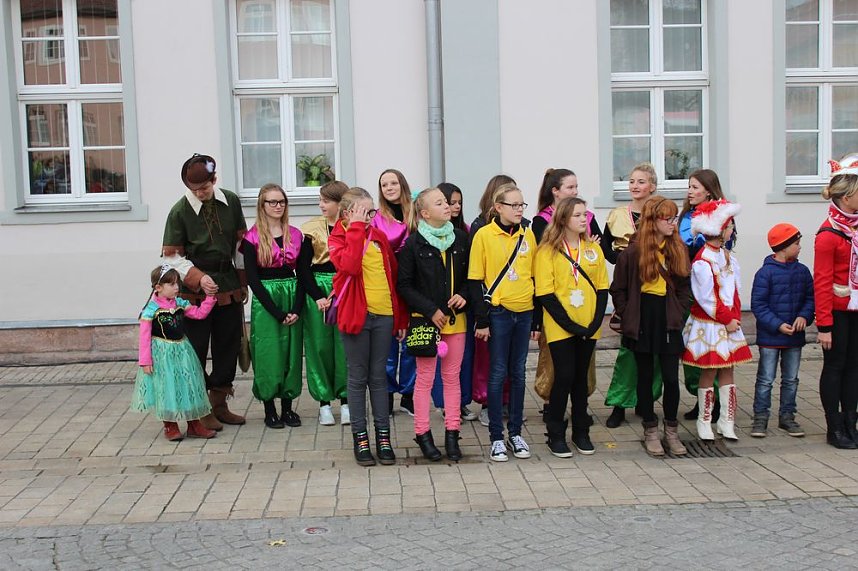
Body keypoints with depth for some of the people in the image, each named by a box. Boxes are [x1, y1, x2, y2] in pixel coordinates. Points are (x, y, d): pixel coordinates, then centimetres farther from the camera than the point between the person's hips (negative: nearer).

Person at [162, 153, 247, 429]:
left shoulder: (231, 202, 2)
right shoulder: (180, 211, -8)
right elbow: (172, 256, -5)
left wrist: (243, 280, 9)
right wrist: (199, 277, -17)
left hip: (229, 284, 4)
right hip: (194, 289, -4)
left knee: (229, 344, 9)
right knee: (196, 349, -1)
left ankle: (219, 404, 23)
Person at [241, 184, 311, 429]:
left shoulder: (296, 236, 7)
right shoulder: (253, 237, -3)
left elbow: (302, 274, 6)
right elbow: (252, 279, -8)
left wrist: (297, 309, -7)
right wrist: (277, 312, -13)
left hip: (292, 297, 3)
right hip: (265, 301, -3)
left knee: (291, 352, 5)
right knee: (268, 354, -2)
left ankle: (287, 407, 15)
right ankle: (269, 410, 9)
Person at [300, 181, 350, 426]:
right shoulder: (311, 228, 3)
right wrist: (318, 296, -8)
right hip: (317, 288, 0)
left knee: (345, 345, 0)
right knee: (320, 345, 2)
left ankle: (345, 400, 11)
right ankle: (324, 402, 11)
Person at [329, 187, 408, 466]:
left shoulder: (379, 237, 10)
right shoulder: (337, 238, -1)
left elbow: (394, 276, 13)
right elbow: (350, 265, -23)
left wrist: (401, 317, 11)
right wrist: (356, 228, -18)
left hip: (384, 315, 3)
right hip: (356, 315, -3)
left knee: (379, 377, 10)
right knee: (358, 378, 5)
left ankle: (383, 436, 16)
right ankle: (360, 438, 13)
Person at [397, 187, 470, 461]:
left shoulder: (461, 238, 5)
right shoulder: (413, 244, -6)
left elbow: (470, 275, 14)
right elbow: (404, 285, -5)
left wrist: (463, 295, -5)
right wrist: (430, 310, -11)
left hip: (456, 318, 4)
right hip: (426, 319, -3)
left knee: (452, 376, 9)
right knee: (425, 378, 3)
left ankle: (452, 433, 17)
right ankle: (422, 433, 14)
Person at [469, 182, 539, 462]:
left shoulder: (528, 235, 8)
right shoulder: (484, 235, -5)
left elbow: (534, 277, 11)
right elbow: (476, 281, -5)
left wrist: (537, 320, 10)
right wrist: (482, 320, -9)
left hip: (524, 312, 4)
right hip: (498, 313, -4)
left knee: (518, 373, 10)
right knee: (498, 373, 1)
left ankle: (515, 432, 20)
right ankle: (497, 436, 10)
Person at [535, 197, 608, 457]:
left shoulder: (593, 249, 8)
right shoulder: (548, 251, -6)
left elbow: (602, 289, 7)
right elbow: (545, 295, -10)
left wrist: (595, 323, -6)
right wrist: (571, 325, -14)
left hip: (589, 327, 4)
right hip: (560, 328, -4)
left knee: (581, 377, 11)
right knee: (564, 377, -6)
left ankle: (581, 431, 22)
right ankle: (555, 435, 7)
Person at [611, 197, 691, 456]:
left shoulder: (678, 250, 4)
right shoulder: (633, 252, -7)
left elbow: (684, 287, 11)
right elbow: (618, 290, -1)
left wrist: (678, 313, 1)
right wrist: (628, 317, -4)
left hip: (669, 323, 2)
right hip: (641, 323, -2)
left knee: (671, 377, 0)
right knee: (645, 376, 9)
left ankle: (671, 431, 15)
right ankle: (650, 431, 20)